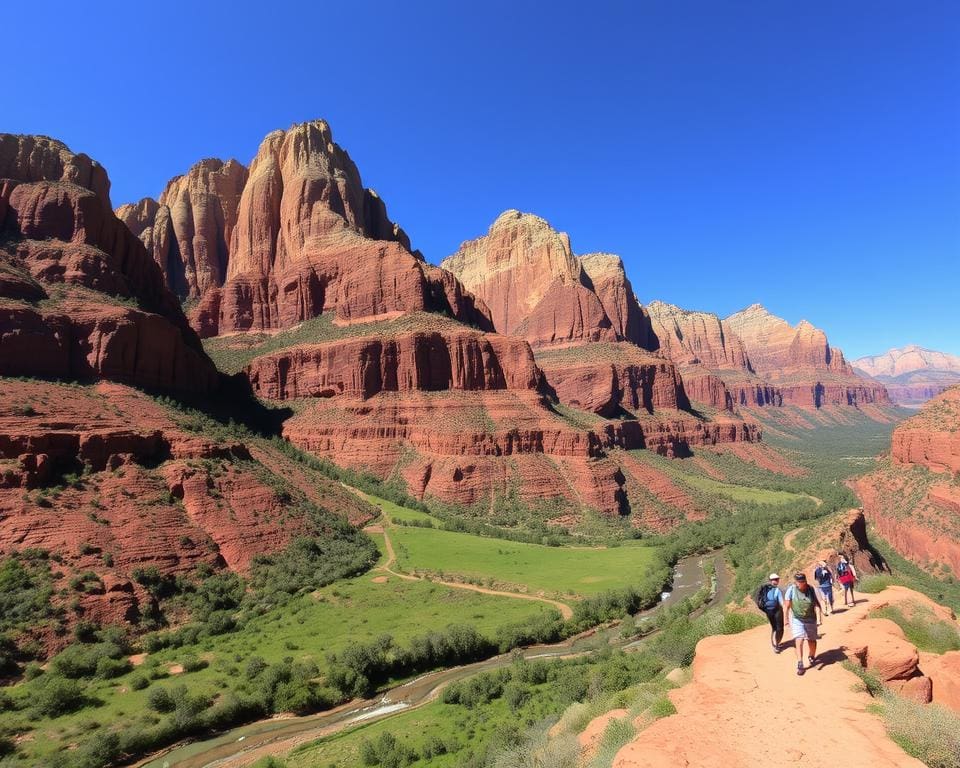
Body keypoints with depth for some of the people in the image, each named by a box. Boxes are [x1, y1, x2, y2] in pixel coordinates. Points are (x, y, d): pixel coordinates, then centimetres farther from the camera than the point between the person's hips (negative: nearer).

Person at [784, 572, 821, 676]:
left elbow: (816, 605, -11)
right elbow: (786, 606, -10)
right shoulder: (791, 589, -16)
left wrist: (818, 618, -21)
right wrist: (786, 619, -8)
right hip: (797, 619, -2)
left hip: (811, 619, 2)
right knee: (799, 641, -12)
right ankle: (800, 665, -7)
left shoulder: (811, 589, -12)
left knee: (812, 641, 16)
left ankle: (812, 657, 44)